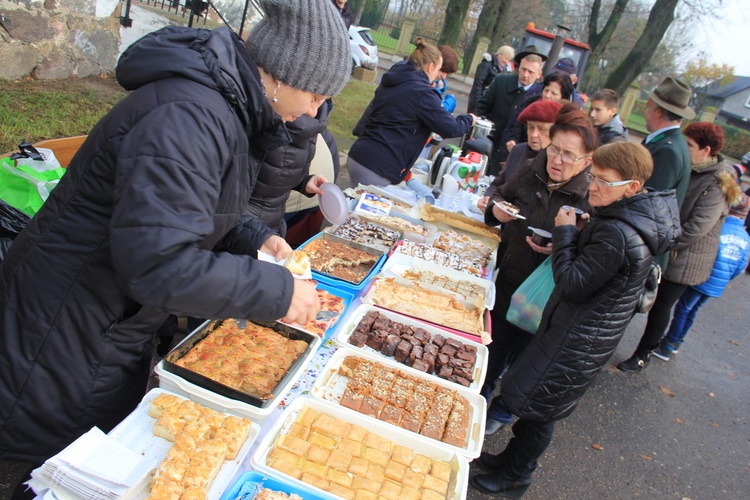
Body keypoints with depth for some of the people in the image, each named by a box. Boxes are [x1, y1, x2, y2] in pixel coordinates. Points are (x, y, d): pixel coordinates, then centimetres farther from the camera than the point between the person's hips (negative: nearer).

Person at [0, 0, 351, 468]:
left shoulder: (229, 106, 2)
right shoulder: (187, 117, -31)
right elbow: (157, 263, -37)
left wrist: (255, 238, -2)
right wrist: (278, 291, -29)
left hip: (121, 322, 9)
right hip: (65, 333, -9)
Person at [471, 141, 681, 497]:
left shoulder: (618, 235, -30)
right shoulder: (625, 218, 2)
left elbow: (572, 285, -24)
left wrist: (564, 233, -14)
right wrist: (569, 243, -1)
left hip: (579, 340, -10)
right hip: (580, 330, 10)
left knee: (536, 405, 8)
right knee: (534, 400, 22)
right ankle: (511, 459, 41)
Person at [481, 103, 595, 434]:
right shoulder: (530, 174, -7)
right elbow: (499, 197, 11)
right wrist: (495, 209, -11)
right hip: (507, 279, 4)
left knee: (521, 357, 17)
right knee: (493, 347, 21)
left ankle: (501, 412, 44)